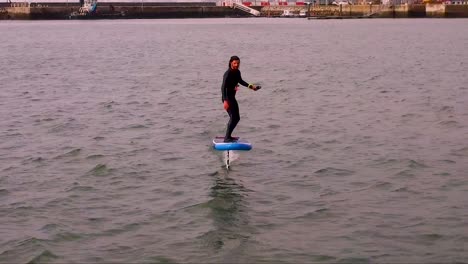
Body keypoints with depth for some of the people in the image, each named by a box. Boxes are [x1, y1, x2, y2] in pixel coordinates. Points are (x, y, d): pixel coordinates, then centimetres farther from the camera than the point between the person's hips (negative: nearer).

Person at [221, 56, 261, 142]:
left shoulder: (237, 72, 4)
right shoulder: (228, 73, -21)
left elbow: (240, 81, 26)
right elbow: (223, 87, -29)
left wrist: (251, 86, 28)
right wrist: (225, 101, -37)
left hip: (232, 98, 9)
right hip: (227, 98, -9)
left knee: (237, 118, 14)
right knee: (233, 117, -16)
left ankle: (228, 136, 25)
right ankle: (227, 138, -14)